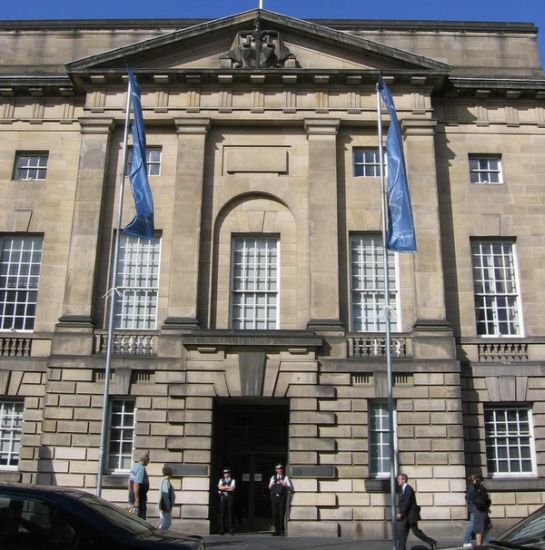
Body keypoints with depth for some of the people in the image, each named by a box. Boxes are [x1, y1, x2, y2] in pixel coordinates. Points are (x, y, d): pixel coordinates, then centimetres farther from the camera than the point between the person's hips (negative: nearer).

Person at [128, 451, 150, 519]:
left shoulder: (134, 466, 10)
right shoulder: (141, 468, -19)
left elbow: (129, 482, 16)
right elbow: (136, 485, -25)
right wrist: (137, 500, -24)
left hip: (132, 496, 9)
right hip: (139, 497, -9)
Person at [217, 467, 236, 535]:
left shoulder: (232, 480, 5)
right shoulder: (221, 480, 14)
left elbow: (232, 489, -10)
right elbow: (220, 487, -3)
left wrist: (223, 488, -6)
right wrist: (228, 487, -7)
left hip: (230, 497, -2)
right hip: (222, 497, 2)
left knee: (230, 513, -4)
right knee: (222, 513, 0)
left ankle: (231, 529, 0)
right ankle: (222, 530, 4)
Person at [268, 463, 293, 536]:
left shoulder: (285, 478, 6)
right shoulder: (273, 478, 16)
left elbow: (291, 489, 0)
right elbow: (270, 488, 18)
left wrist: (285, 485, -18)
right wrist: (271, 485, -5)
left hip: (282, 497, -3)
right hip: (274, 497, 3)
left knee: (281, 514, -6)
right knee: (275, 514, 1)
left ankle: (282, 531, 3)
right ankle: (277, 531, 11)